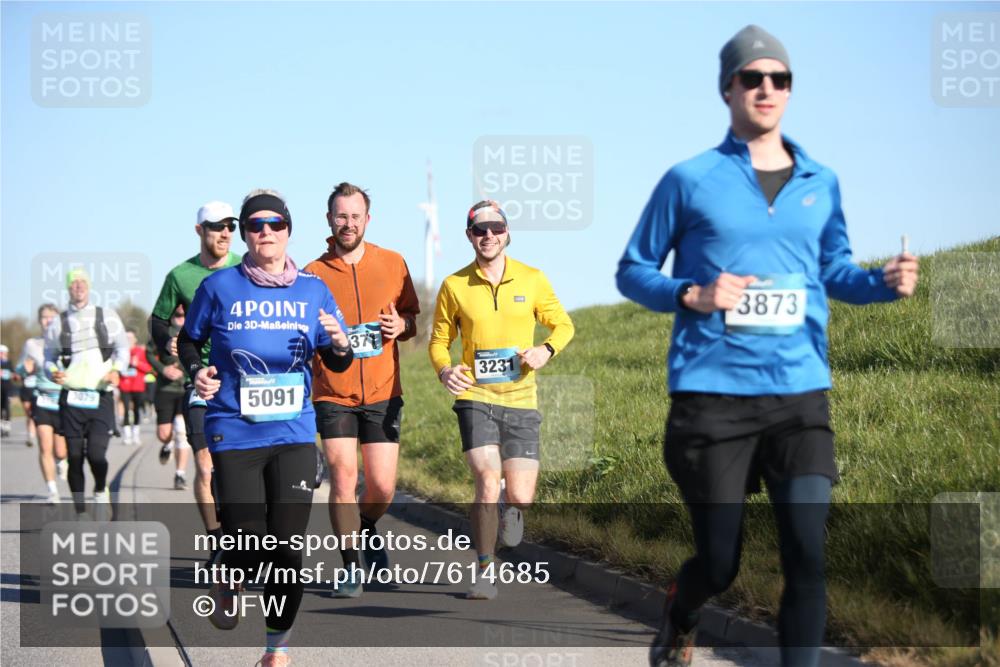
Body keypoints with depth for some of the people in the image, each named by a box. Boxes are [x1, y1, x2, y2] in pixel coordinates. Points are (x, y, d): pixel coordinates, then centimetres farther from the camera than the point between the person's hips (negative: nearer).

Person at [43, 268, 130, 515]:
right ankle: (80, 511, 13)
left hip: (101, 399, -1)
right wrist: (53, 372, -9)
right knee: (75, 457, 0)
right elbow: (49, 358, 13)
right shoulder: (57, 323, 10)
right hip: (71, 399, 1)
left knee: (96, 453, -14)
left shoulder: (108, 317, 10)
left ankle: (101, 490, 16)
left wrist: (116, 369, -10)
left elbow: (123, 348, 10)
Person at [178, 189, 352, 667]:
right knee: (248, 541, -7)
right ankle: (228, 582, 30)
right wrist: (197, 371, -7)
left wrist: (339, 345, -12)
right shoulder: (220, 287, -1)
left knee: (287, 546, -1)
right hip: (235, 432, -2)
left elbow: (336, 364, 10)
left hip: (294, 433, 2)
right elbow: (188, 340, 13)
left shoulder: (312, 290, 5)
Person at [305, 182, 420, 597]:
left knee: (382, 488, 0)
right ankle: (351, 570, 1)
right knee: (343, 478, -10)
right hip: (333, 395, -1)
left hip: (383, 394, 1)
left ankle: (366, 529, 34)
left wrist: (401, 325, -8)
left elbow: (411, 317, 14)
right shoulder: (313, 274, -1)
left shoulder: (393, 264, 4)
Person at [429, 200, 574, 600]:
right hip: (475, 397, -1)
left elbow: (563, 324, 12)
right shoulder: (454, 286, 1)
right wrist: (444, 370, -11)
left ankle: (509, 501, 38)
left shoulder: (532, 280, 2)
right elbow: (439, 340, 11)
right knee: (487, 483, -18)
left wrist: (547, 349, -10)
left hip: (520, 400, 1)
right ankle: (485, 571, -1)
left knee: (520, 498, -2)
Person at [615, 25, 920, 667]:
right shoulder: (690, 180, 0)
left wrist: (884, 281, -4)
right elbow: (633, 271, 7)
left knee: (807, 553, -11)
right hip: (713, 397, -2)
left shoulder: (821, 183, 10)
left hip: (801, 396, 2)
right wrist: (691, 295, -13)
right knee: (720, 564, 5)